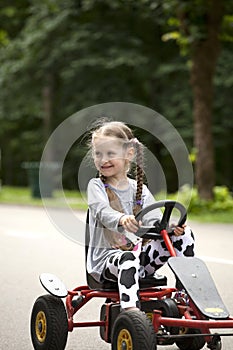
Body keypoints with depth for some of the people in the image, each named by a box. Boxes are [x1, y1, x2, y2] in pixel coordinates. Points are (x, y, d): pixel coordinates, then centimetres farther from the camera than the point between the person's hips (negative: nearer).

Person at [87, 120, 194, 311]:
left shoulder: (139, 189, 12)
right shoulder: (96, 186, 1)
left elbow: (154, 220, -1)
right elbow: (103, 212, -21)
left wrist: (170, 227, -27)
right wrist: (121, 219, -46)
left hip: (139, 252, 5)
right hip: (106, 258, -4)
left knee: (184, 234, -10)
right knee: (129, 258, -40)